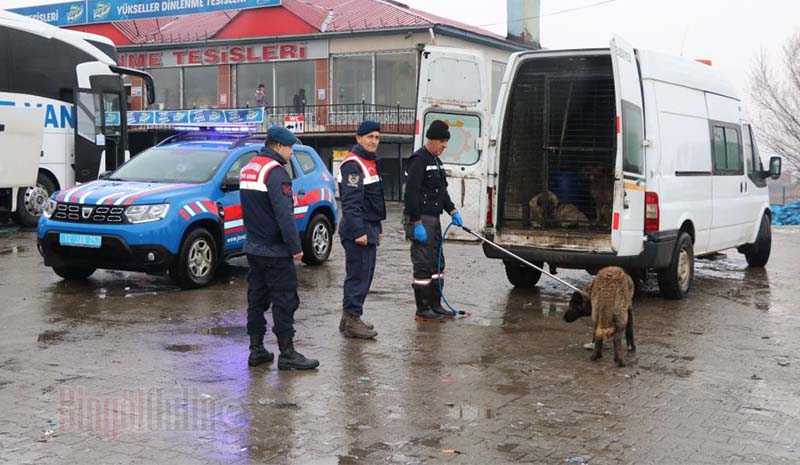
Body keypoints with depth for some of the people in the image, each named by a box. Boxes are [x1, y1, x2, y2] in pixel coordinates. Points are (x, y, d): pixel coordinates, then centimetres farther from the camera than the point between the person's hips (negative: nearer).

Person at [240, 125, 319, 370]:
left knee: (257, 298, 12)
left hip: (253, 247, 9)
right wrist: (295, 247, -19)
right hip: (275, 251, -9)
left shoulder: (247, 169, 14)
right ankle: (287, 354, -1)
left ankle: (256, 350, 16)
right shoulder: (275, 172, -16)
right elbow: (284, 214, -22)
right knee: (284, 300, -4)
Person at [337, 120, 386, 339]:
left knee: (364, 276, 14)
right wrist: (358, 231, -26)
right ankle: (352, 321, -1)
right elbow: (350, 202, -22)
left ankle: (351, 318, 22)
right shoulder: (352, 164, -14)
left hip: (369, 229, 10)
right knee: (358, 276, -7)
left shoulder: (370, 163, 19)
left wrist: (377, 228, 23)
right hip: (358, 230, -10)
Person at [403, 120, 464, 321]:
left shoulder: (435, 161, 17)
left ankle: (435, 306, 24)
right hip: (420, 220, -10)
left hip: (433, 219, 10)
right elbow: (411, 193, -21)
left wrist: (452, 211, 15)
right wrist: (417, 223, -24)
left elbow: (442, 190, 27)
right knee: (424, 266, -6)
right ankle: (422, 310, 1)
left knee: (437, 265, 14)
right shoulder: (419, 160, -14)